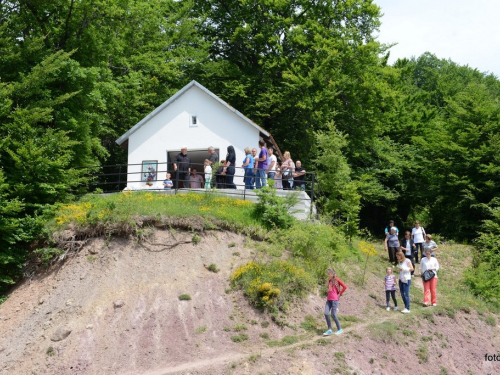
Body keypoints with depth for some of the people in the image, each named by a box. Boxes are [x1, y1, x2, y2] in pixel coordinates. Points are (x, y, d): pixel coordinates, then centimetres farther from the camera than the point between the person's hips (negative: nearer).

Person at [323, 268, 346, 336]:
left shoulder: (337, 280, -4)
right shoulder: (329, 280, 16)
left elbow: (344, 287, -9)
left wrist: (339, 294, -4)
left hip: (334, 299, -7)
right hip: (329, 299, 7)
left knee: (333, 314, -8)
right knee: (326, 314, -6)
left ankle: (339, 329, 6)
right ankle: (329, 330, 1)